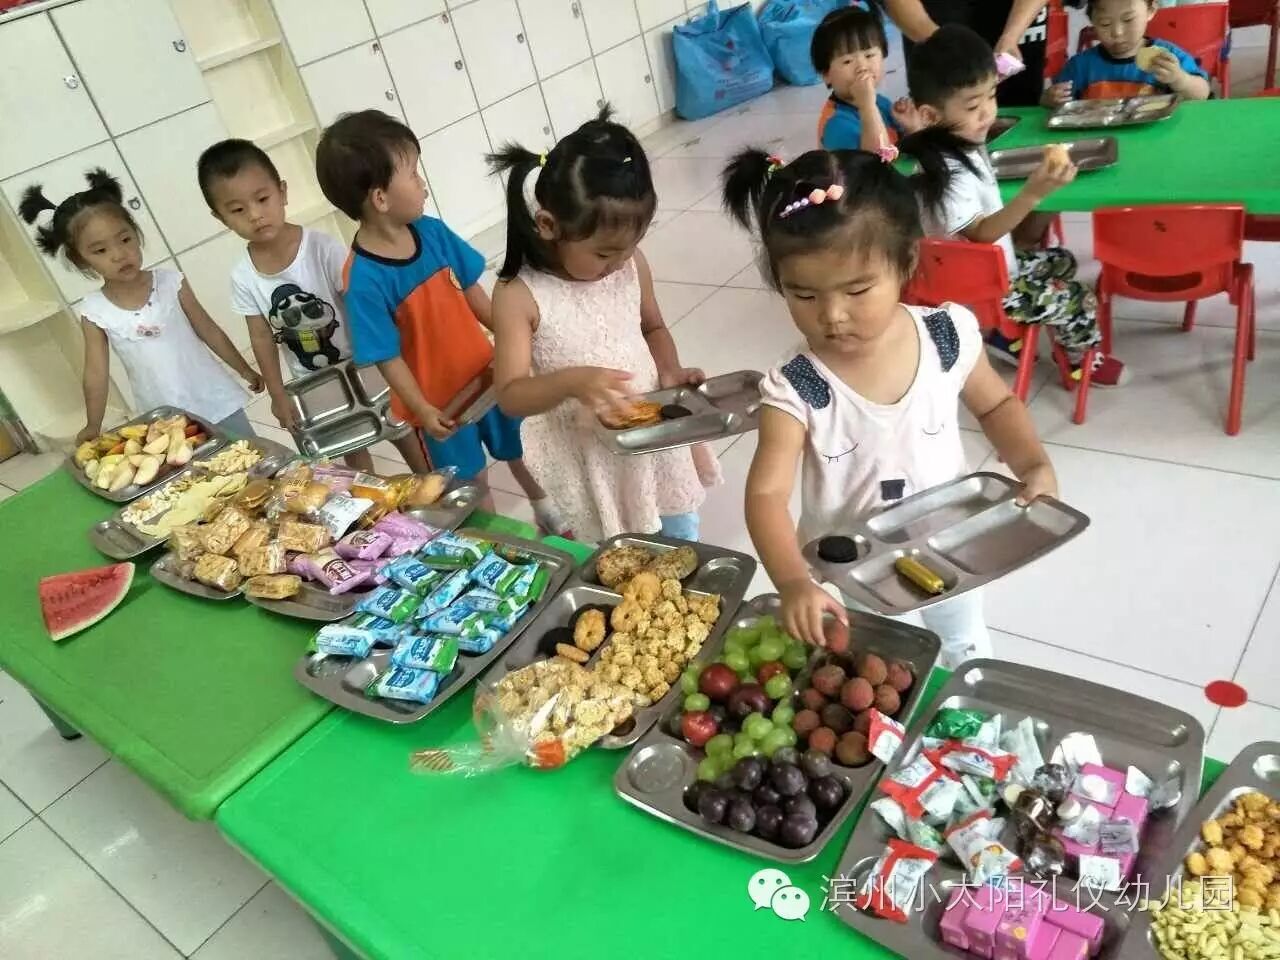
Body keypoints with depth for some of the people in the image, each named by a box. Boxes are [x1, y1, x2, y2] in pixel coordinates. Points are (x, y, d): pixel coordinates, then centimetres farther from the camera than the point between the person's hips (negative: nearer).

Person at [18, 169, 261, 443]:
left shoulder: (171, 282, -7)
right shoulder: (94, 312, -6)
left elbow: (209, 330, 3)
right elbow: (96, 373, -2)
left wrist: (246, 371, 10)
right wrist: (93, 427, -7)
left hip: (217, 403, 0)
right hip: (166, 422, 0)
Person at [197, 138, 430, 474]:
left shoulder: (323, 247, -23)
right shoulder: (243, 277, -12)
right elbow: (262, 338, -3)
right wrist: (278, 395, -1)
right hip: (312, 383, 3)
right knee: (351, 449, 20)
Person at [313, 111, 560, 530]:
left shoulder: (431, 231, -11)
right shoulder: (363, 280, -27)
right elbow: (387, 357, -21)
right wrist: (423, 411, -21)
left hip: (485, 373, 5)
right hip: (440, 398, -5)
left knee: (521, 451, 25)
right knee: (471, 485, 15)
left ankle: (549, 513, 51)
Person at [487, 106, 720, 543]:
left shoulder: (631, 266, -8)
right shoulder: (519, 296, -21)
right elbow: (511, 395, -19)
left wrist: (670, 371, -10)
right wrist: (572, 381, -38)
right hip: (586, 460, -4)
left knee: (681, 547, 23)